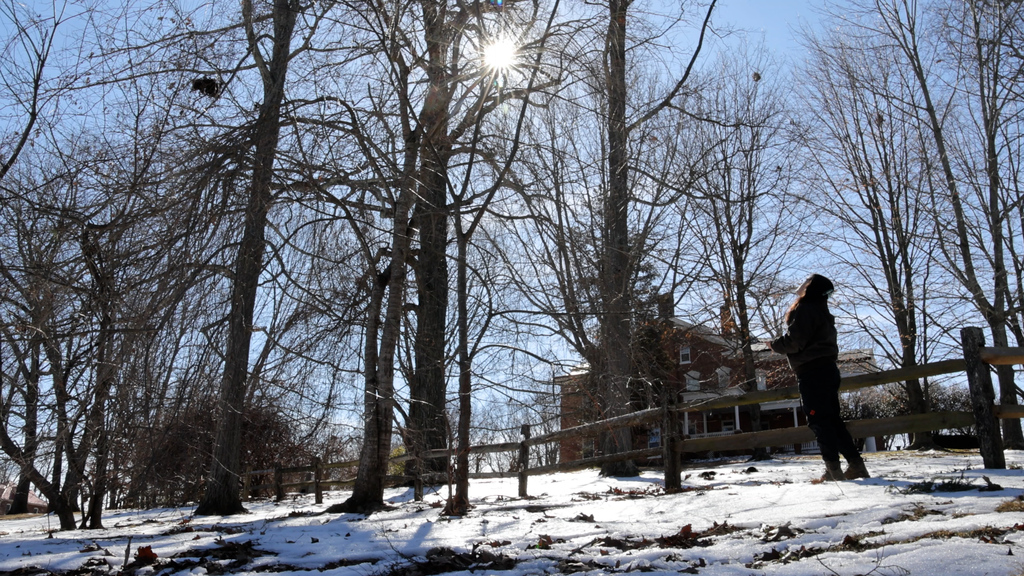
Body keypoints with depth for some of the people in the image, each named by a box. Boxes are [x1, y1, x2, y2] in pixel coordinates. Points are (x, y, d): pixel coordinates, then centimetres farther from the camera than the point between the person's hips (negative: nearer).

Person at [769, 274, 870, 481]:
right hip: (828, 369, 9)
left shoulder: (805, 310, -10)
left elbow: (794, 342, -16)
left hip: (812, 372, -9)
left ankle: (833, 468, -10)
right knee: (832, 419, 11)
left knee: (819, 420, -8)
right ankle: (856, 464, 9)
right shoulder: (823, 312, 20)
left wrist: (774, 344, 2)